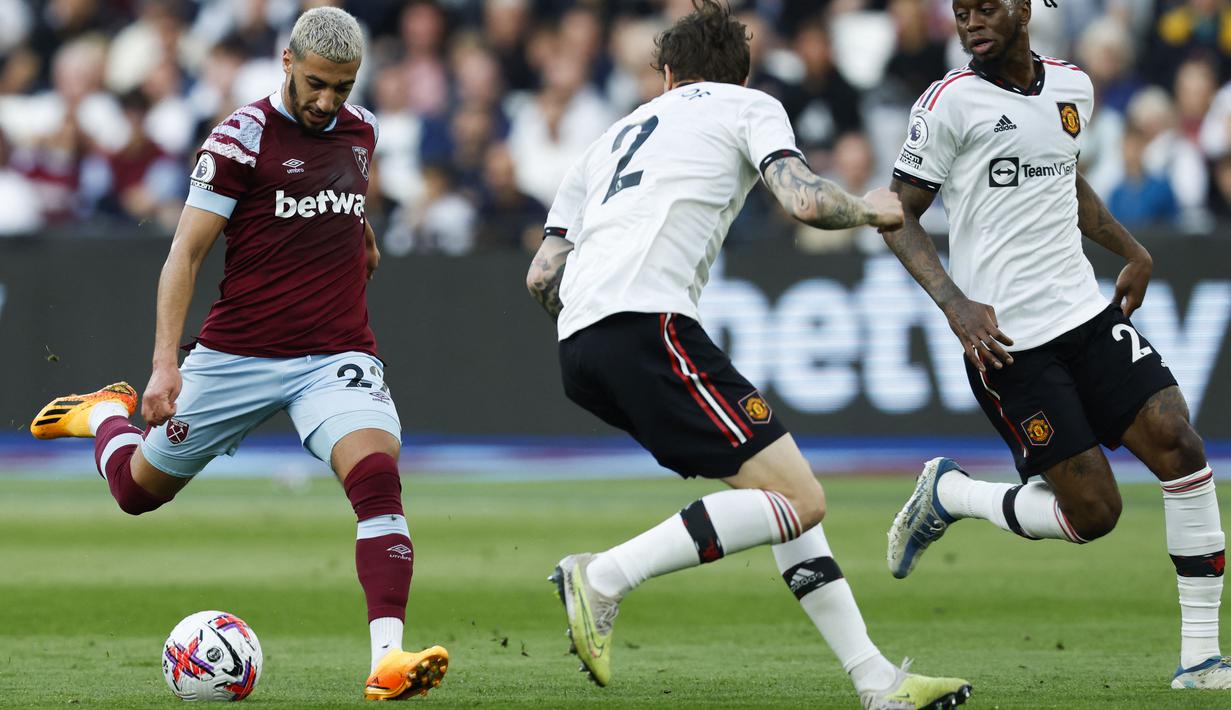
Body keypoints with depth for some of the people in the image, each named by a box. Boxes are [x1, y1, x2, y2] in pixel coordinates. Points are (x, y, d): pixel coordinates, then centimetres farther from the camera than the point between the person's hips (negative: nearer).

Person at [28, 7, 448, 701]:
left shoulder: (360, 130, 7)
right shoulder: (242, 137, -11)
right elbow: (187, 252, -11)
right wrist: (165, 363, -17)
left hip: (338, 354, 3)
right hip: (239, 352, -2)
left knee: (378, 478, -25)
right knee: (139, 489, 12)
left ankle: (389, 657, -31)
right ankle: (105, 414, 48)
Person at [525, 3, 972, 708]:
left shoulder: (615, 136, 32)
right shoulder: (750, 106, 15)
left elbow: (542, 275, 26)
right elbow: (806, 200, -3)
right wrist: (871, 209, 17)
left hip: (577, 345, 8)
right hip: (646, 323, -8)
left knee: (784, 488, 14)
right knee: (797, 498, -9)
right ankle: (605, 577, -16)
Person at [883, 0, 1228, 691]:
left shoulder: (1073, 88, 10)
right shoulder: (951, 102, -8)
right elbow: (899, 217, -5)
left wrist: (1134, 252, 20)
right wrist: (957, 305, -17)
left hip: (1086, 314, 6)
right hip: (1006, 340, -6)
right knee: (1092, 512, -9)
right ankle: (946, 492, 19)